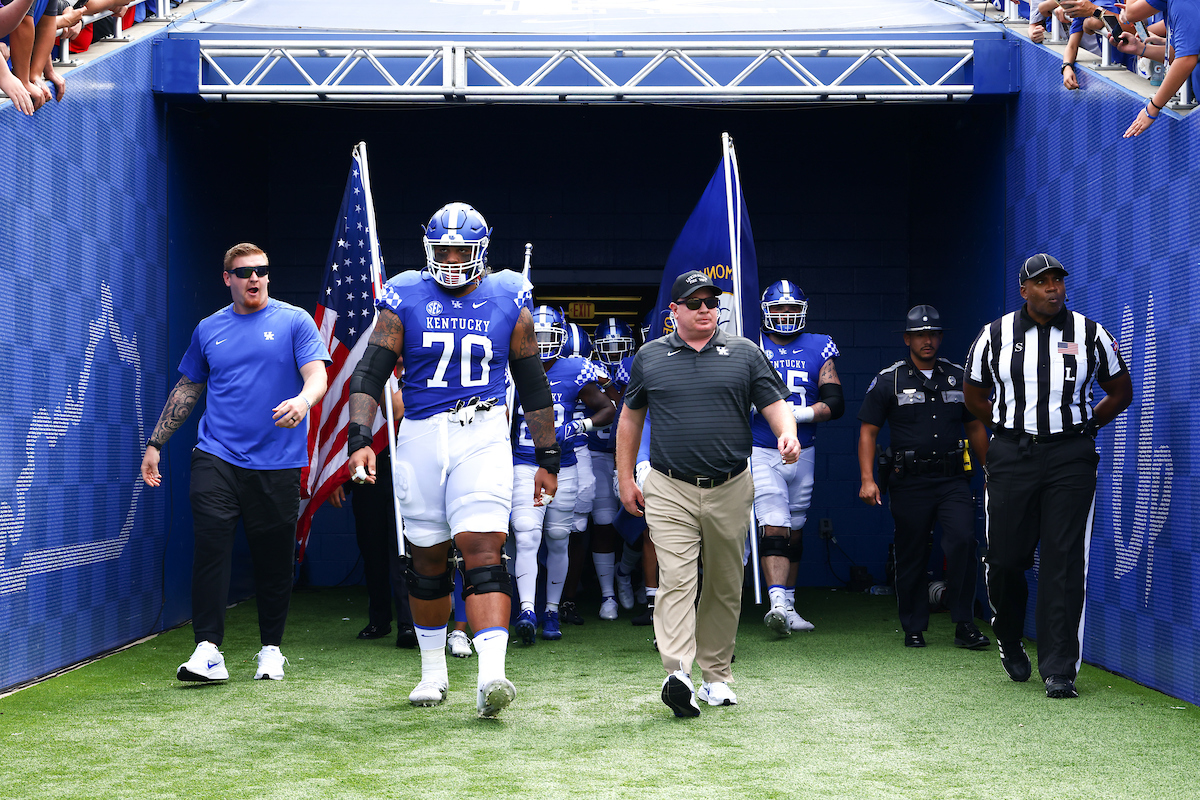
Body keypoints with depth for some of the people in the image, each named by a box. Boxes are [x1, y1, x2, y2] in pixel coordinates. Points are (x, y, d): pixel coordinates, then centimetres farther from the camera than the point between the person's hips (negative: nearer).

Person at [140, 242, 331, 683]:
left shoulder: (294, 321, 3)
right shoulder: (209, 329, 13)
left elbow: (317, 378, -7)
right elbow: (188, 389, 22)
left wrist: (302, 401, -30)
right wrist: (155, 444, 21)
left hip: (277, 462, -2)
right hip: (217, 457, 2)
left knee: (274, 560, 5)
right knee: (210, 547, -12)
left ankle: (271, 650, 20)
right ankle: (208, 650, -11)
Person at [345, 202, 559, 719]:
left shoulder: (508, 304, 4)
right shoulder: (405, 301, 2)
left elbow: (533, 386, 11)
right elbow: (369, 374, -1)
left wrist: (547, 459, 10)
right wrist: (360, 438, -15)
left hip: (483, 437, -1)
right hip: (421, 437, 2)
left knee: (483, 550, -15)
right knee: (428, 560, 10)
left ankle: (491, 677, -24)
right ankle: (433, 671, 27)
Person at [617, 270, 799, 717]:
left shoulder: (745, 353, 8)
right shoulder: (650, 357, 9)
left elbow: (774, 402, 5)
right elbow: (630, 418, 16)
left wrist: (787, 434, -18)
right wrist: (625, 479, 11)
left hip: (730, 490, 2)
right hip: (669, 491, -2)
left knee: (725, 587, 8)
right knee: (676, 580, -15)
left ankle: (715, 676, 19)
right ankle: (678, 674, -26)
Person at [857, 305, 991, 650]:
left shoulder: (958, 377, 12)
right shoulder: (889, 380, 3)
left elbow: (975, 428, 19)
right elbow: (868, 431, 1)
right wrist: (867, 479, -9)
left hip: (953, 479, 1)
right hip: (910, 482, -1)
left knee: (963, 539, -18)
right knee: (911, 556, 3)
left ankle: (964, 624, -10)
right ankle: (914, 628, 18)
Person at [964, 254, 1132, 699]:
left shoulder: (1091, 335, 3)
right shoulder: (995, 336, 4)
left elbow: (1121, 392, 16)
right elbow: (974, 395, 17)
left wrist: (1081, 429, 9)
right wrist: (1013, 429, 12)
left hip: (1071, 459, -1)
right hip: (1012, 457, 1)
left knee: (1064, 563, -6)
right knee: (1005, 558, 2)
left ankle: (1059, 670, -2)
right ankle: (1009, 640, 31)